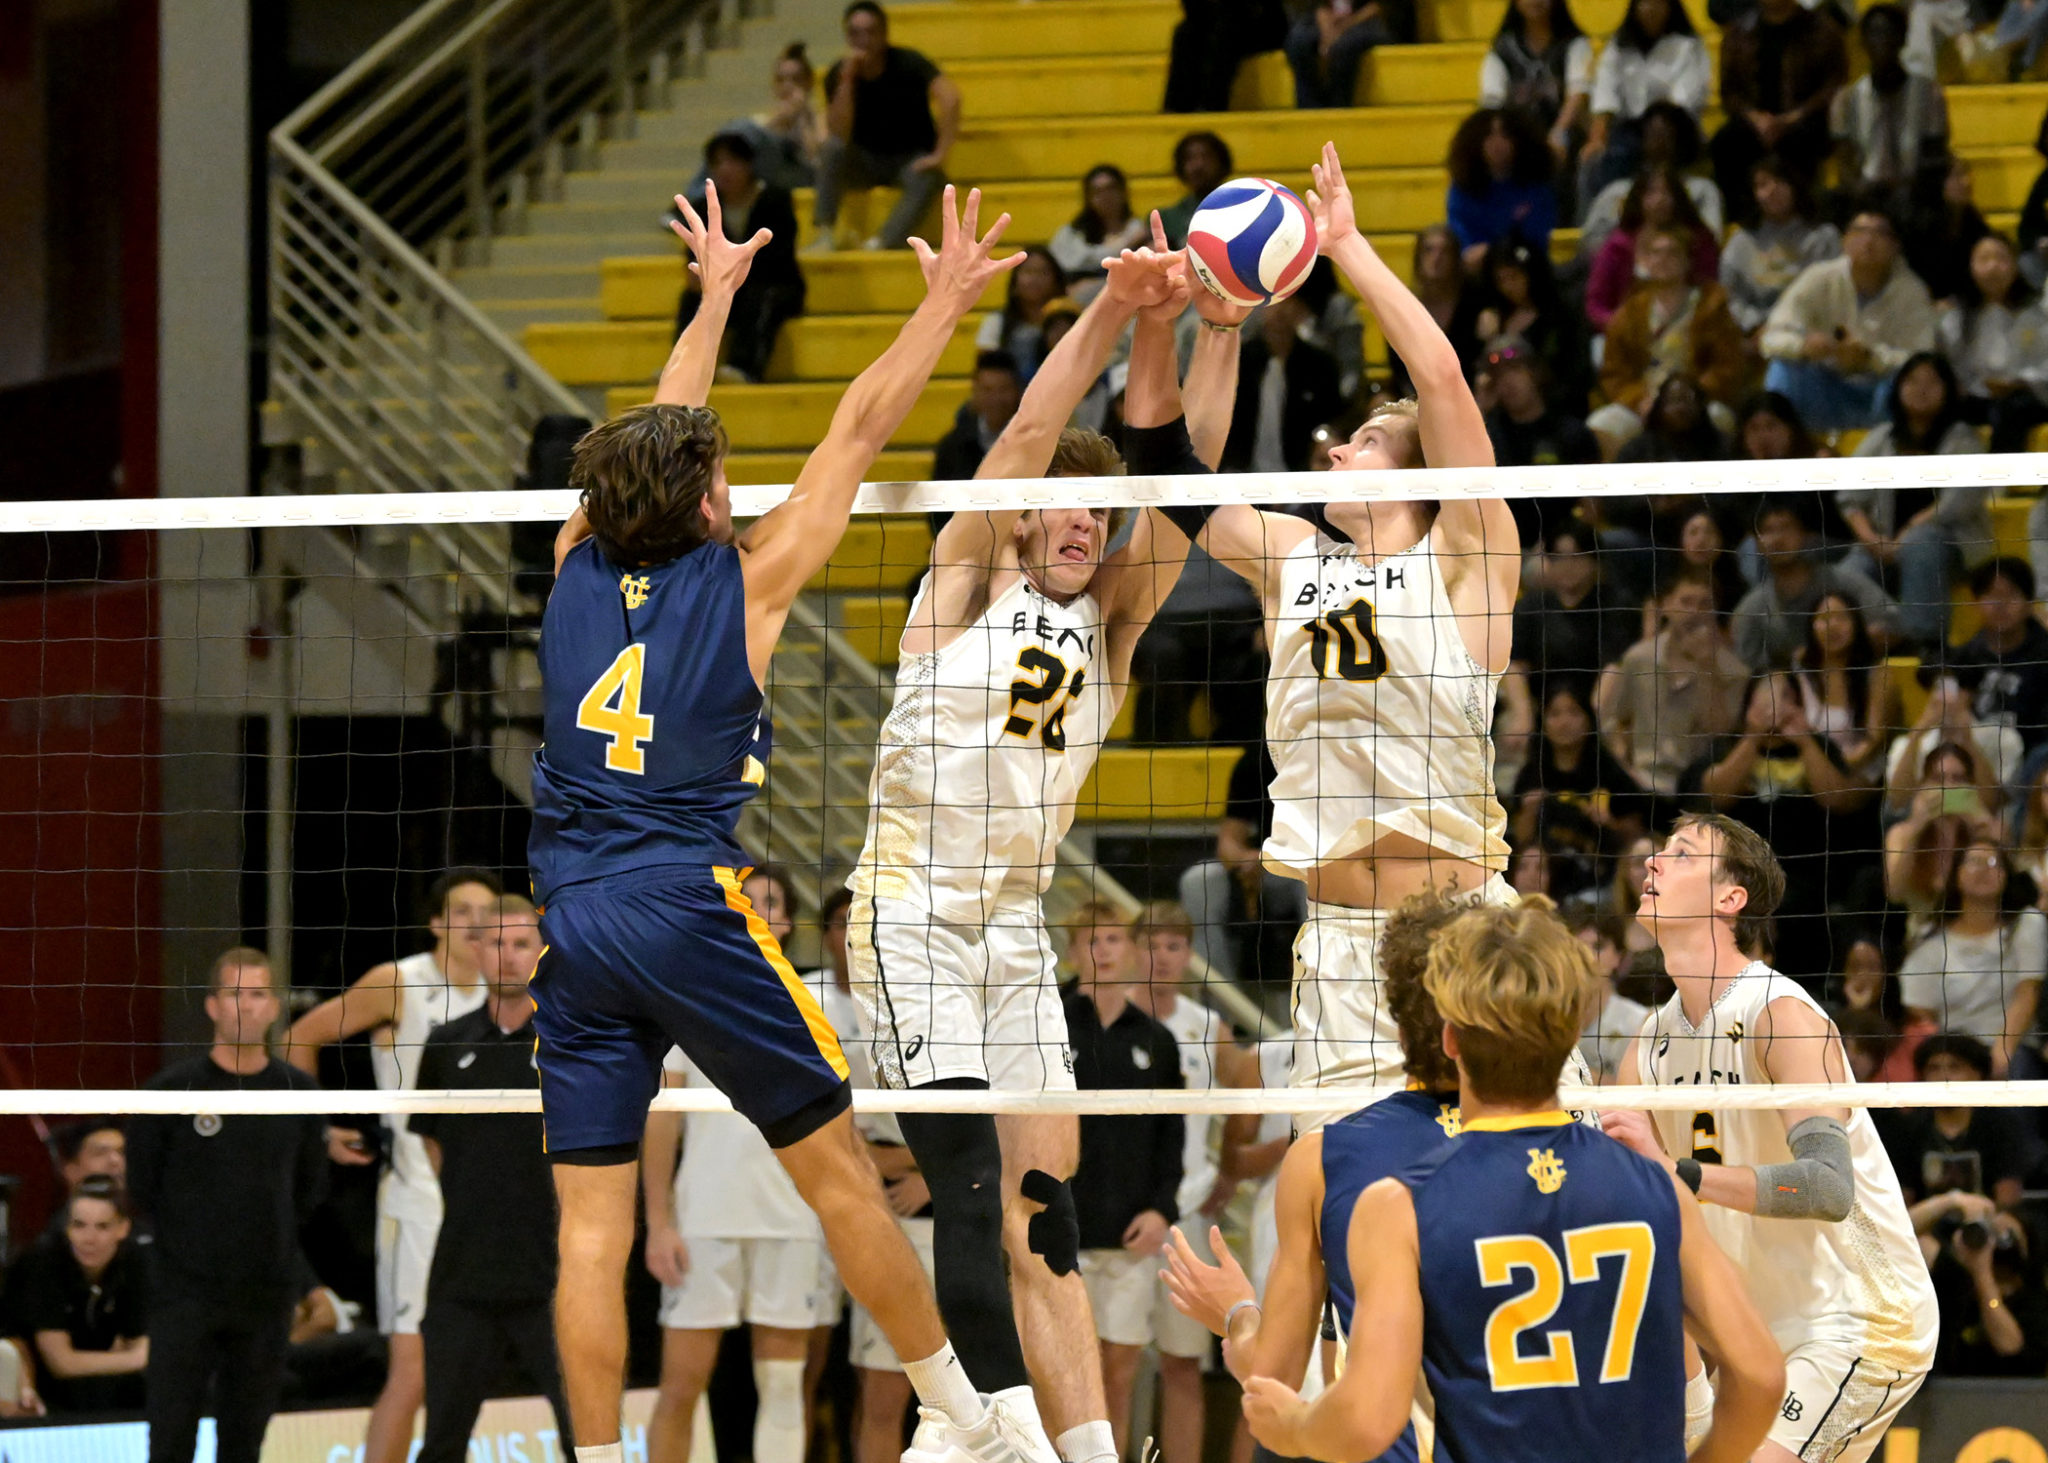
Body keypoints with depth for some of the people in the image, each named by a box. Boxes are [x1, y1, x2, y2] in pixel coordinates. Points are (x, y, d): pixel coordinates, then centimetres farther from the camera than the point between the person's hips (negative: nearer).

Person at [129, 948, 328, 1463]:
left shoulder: (298, 1092, 5)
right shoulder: (171, 1089, -3)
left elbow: (310, 1188, 15)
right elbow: (142, 1188, 4)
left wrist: (272, 1237, 8)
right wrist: (183, 1240, 4)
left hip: (267, 1295, 3)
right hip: (184, 1291, -3)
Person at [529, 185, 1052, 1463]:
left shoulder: (583, 570, 10)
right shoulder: (743, 582, 0)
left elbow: (660, 441, 27)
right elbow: (859, 434, 6)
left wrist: (717, 297, 39)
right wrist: (947, 303, 15)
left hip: (571, 918, 4)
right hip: (687, 906, -4)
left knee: (592, 1223, 0)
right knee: (835, 1169, 6)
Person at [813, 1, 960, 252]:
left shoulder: (908, 64, -14)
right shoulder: (838, 75, -6)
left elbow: (950, 97, -29)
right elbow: (838, 134, -18)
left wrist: (940, 155, -34)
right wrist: (847, 78, -25)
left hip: (911, 158, -2)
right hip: (866, 162, 2)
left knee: (926, 180, -36)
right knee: (831, 148, -29)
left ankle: (879, 245, -47)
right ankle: (825, 238, -35)